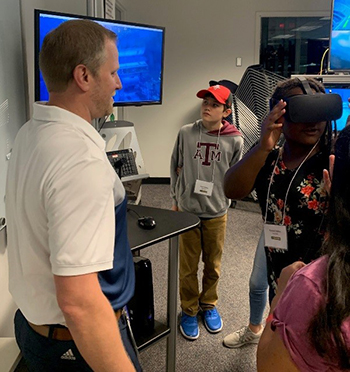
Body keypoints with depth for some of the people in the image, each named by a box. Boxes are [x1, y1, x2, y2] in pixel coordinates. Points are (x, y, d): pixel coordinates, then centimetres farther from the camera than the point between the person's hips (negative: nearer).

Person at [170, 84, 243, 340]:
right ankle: (189, 310, 29)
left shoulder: (234, 140, -6)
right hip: (187, 211, 0)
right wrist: (176, 199, 9)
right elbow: (175, 168, 8)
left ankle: (209, 305, 38)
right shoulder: (186, 133, -3)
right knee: (188, 266, 10)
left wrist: (221, 198, -4)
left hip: (217, 214, 0)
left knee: (213, 265, 15)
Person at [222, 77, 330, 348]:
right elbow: (232, 190, -26)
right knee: (257, 285, 33)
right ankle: (254, 329, 66)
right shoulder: (267, 159, -10)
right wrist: (264, 146, -40)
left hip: (317, 261, -5)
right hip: (274, 242, 6)